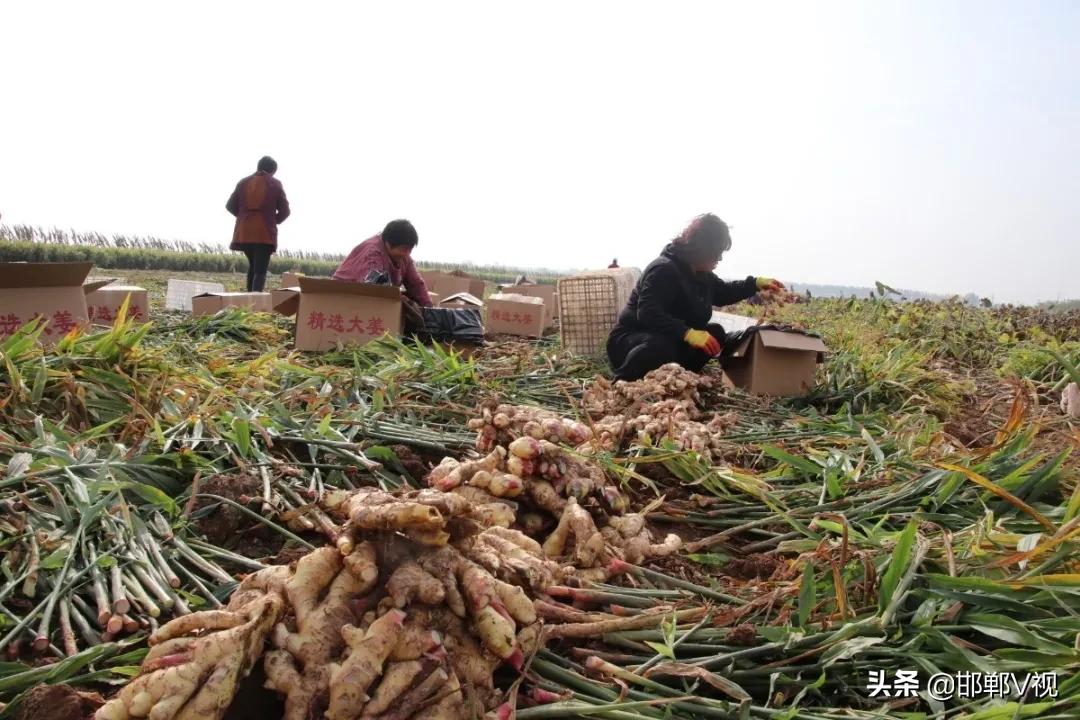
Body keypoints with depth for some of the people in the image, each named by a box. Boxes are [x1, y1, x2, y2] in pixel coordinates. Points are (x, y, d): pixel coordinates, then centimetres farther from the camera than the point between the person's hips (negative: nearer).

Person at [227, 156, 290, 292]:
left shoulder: (243, 182, 9)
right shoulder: (276, 184, 1)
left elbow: (230, 206, 8)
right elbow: (285, 210, -1)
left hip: (244, 232, 4)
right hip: (265, 233, -4)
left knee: (253, 265, 22)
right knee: (261, 270, -4)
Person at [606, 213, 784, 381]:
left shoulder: (700, 273, 9)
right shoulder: (664, 270, -23)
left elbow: (723, 293, 28)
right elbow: (648, 313, -36)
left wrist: (756, 284, 14)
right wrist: (688, 333, -44)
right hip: (632, 340, -9)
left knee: (716, 333, -3)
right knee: (660, 348, -41)